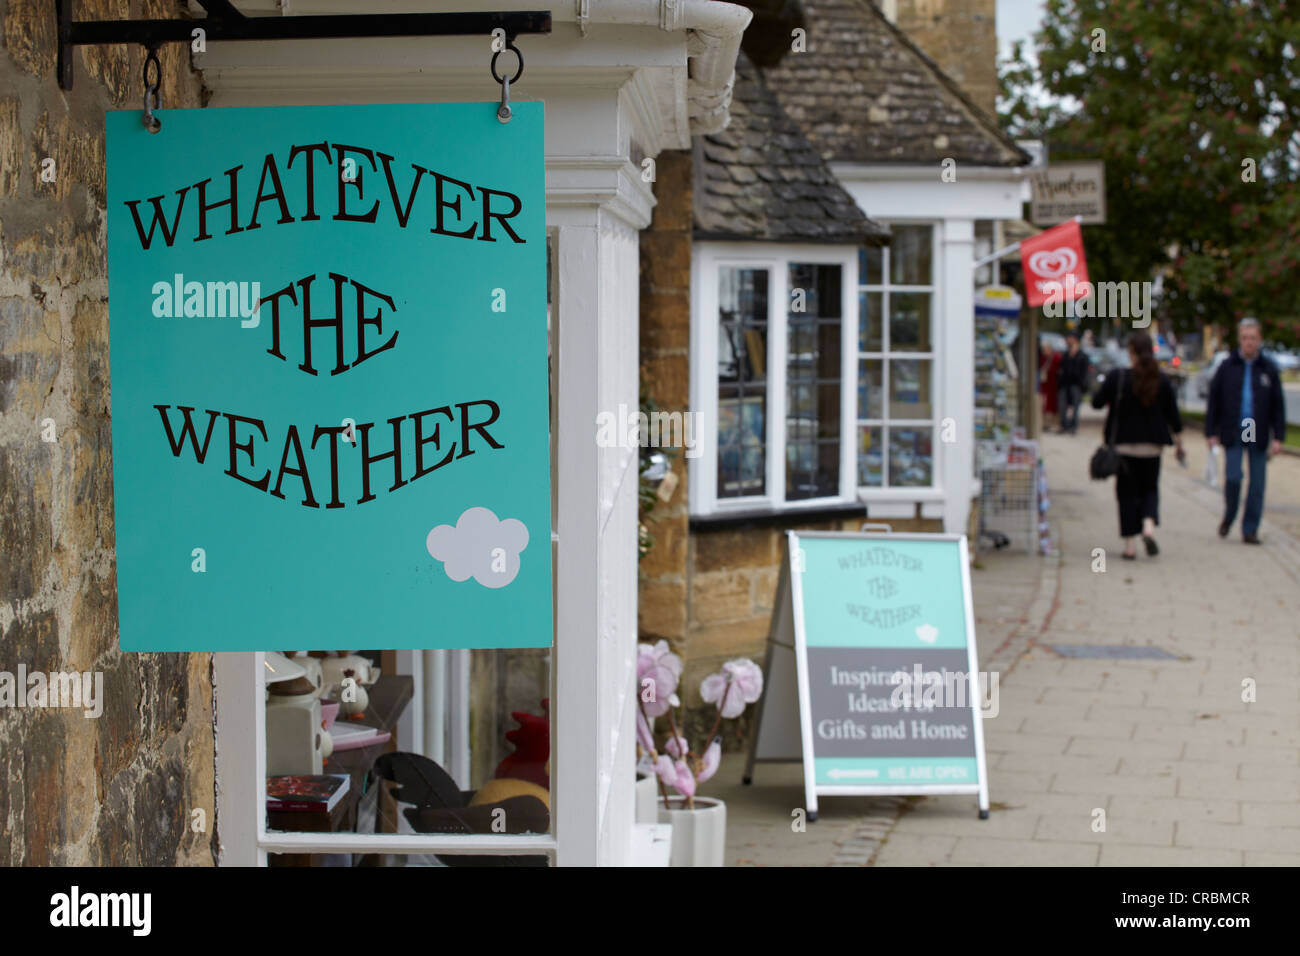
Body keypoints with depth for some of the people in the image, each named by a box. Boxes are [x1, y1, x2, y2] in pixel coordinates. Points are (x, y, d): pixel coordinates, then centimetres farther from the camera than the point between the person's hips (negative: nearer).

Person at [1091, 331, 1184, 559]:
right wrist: (1179, 443, 14)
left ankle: (1130, 545, 3)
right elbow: (1173, 415, 3)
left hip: (1124, 444, -2)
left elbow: (1096, 402, -4)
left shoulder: (1117, 378, -12)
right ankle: (1149, 526, -10)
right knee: (1150, 488, 17)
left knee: (1127, 492, 7)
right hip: (1152, 446, 2)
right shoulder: (1162, 380, -3)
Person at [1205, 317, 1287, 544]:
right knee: (1233, 478, -9)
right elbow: (1213, 401, 6)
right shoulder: (1227, 367, 3)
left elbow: (1278, 405, 7)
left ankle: (1250, 530, 10)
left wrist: (1278, 437, 0)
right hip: (1233, 435, -1)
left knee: (1257, 484, 1)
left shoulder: (1268, 368, 5)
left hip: (1258, 436, 1)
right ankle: (1228, 518, 16)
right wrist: (1211, 433, 0)